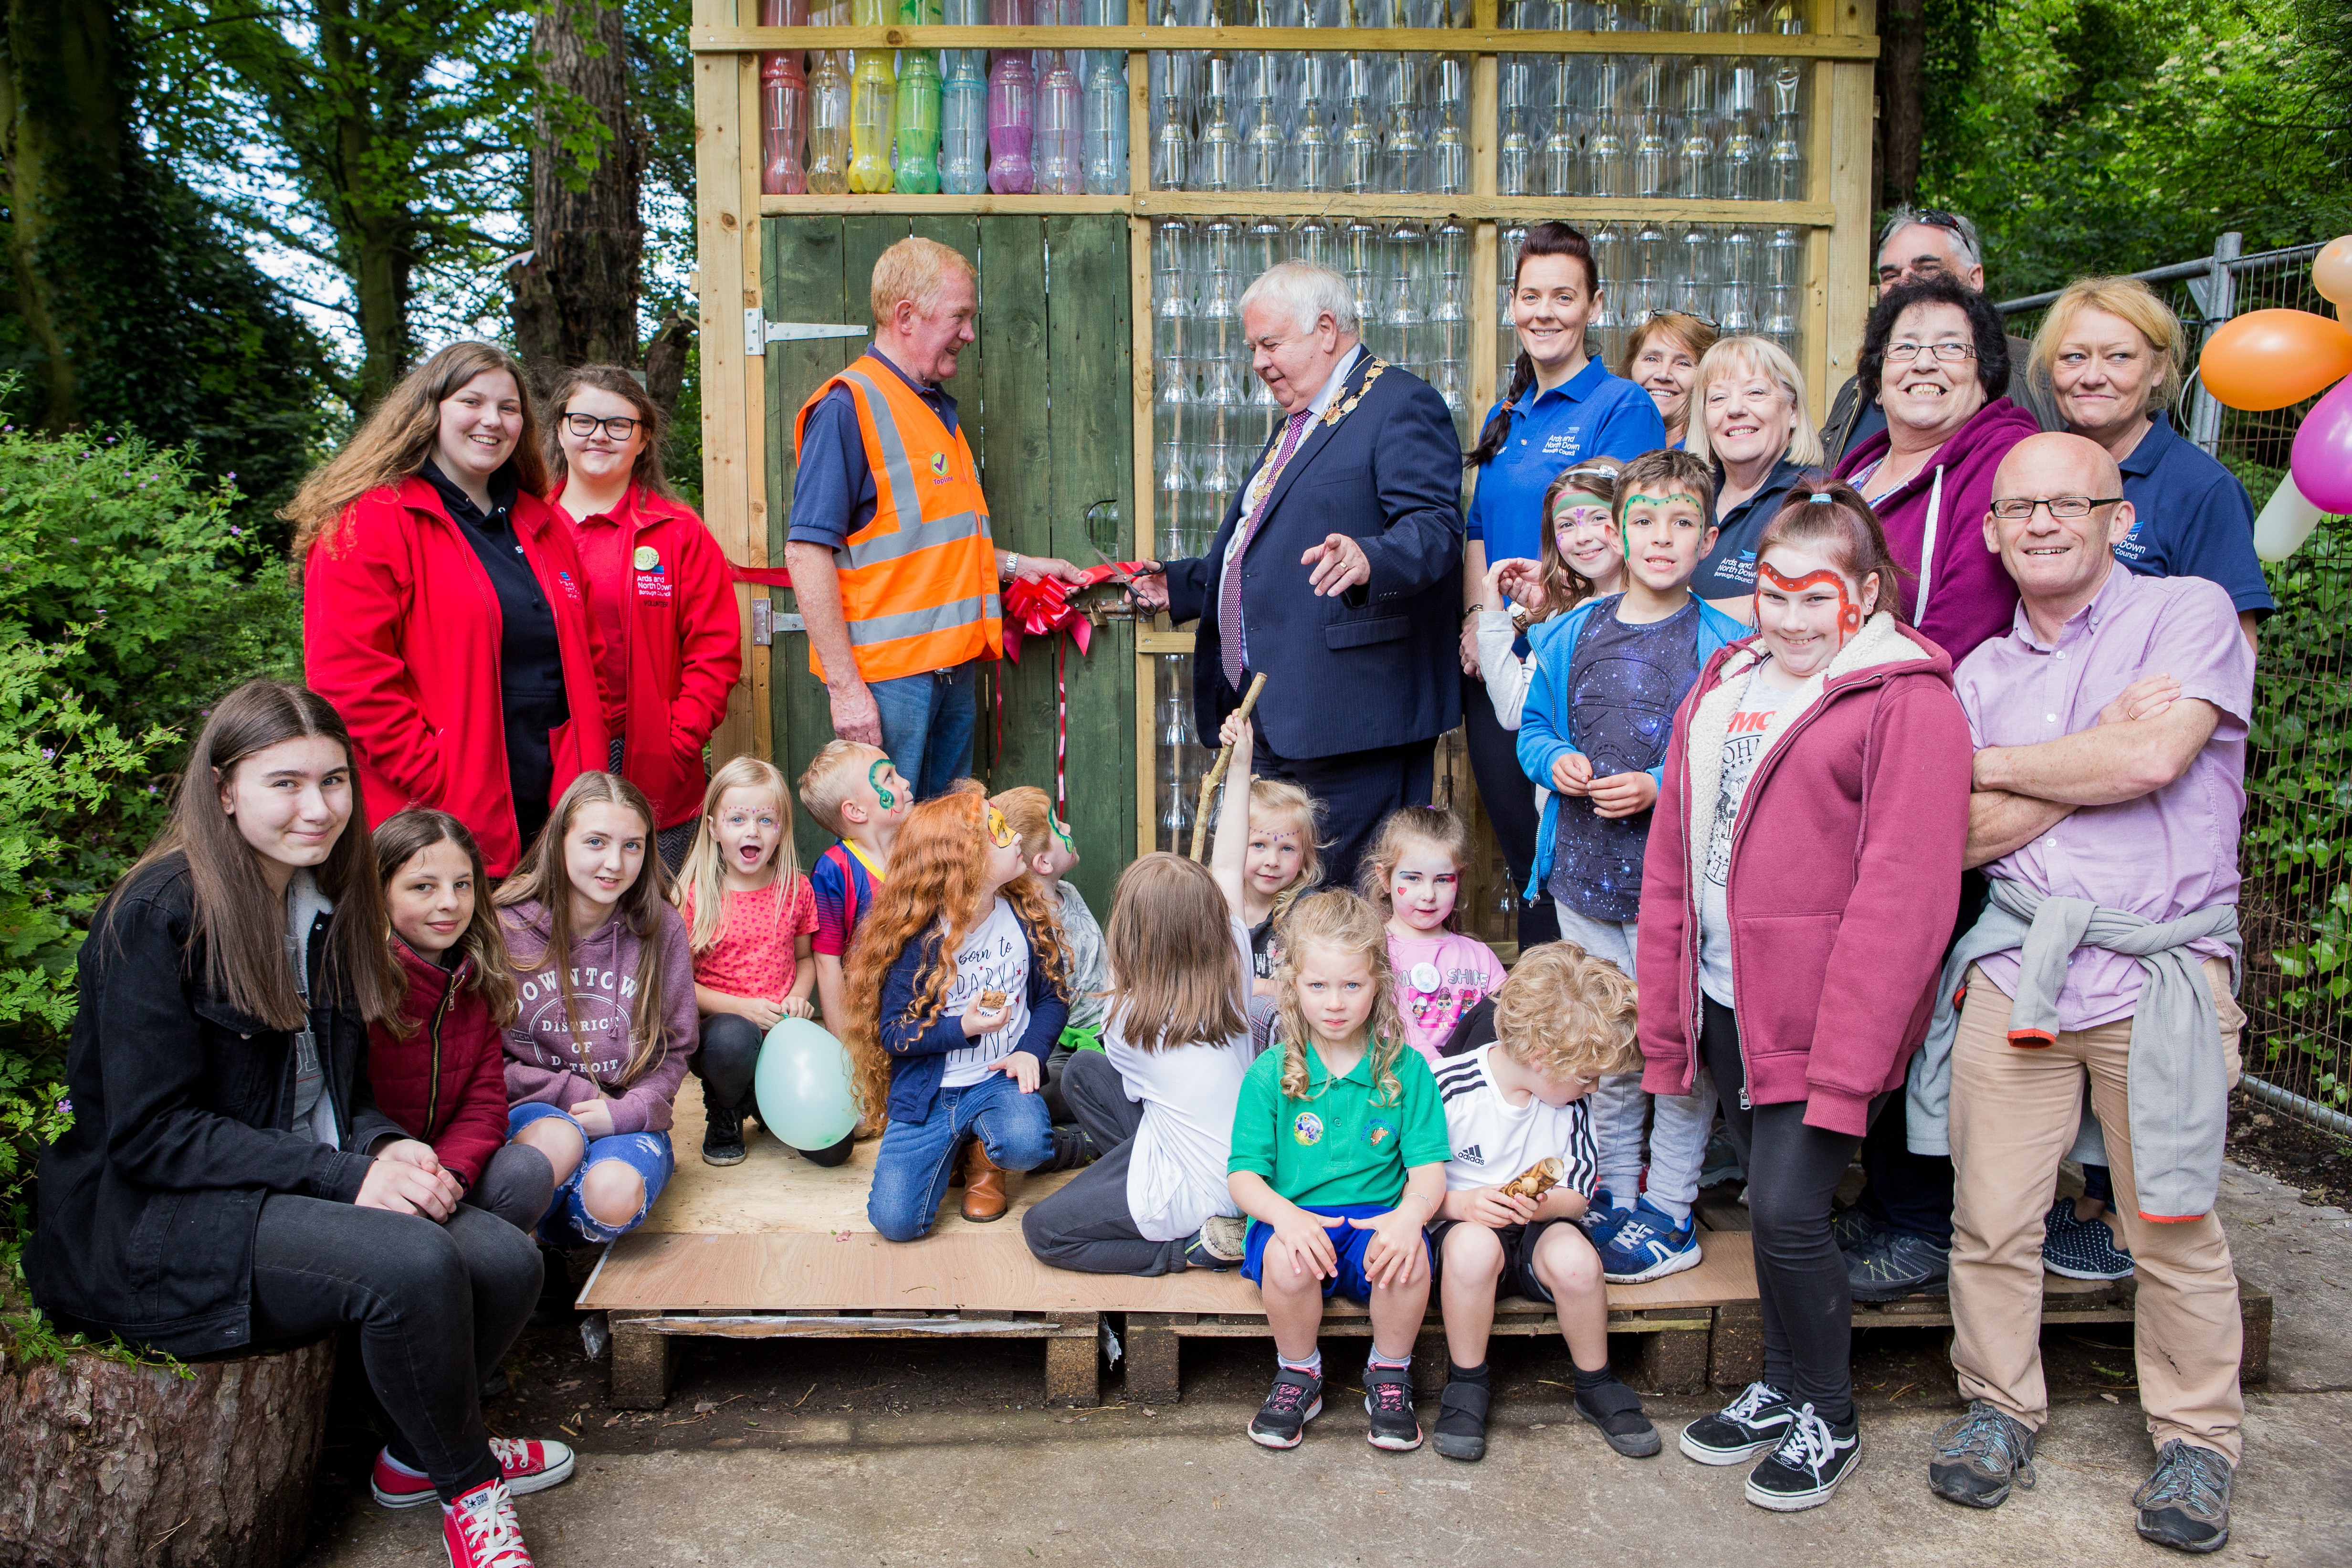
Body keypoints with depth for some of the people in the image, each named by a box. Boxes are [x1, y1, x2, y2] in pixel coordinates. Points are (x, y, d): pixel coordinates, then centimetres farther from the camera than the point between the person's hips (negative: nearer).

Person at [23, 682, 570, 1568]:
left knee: (507, 1260, -17)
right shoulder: (159, 916, -15)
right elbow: (149, 1133, -18)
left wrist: (386, 1146, -7)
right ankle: (467, 1488, -5)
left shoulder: (328, 905, 9)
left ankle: (417, 1454, 11)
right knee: (414, 1262, -31)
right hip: (156, 1223, -7)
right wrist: (344, 1175, -24)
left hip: (302, 1188, 7)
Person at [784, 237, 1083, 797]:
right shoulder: (848, 406, -11)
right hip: (884, 676, -9)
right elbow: (807, 551, -17)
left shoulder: (937, 409, 18)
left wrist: (1014, 564, 17)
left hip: (953, 667, 9)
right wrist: (843, 686, -21)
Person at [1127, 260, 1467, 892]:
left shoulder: (1402, 403, -6)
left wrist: (1368, 560, -39)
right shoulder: (1297, 425, 26)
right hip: (1273, 722, 10)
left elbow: (1436, 527, -19)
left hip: (1348, 721, -10)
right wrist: (1179, 585, 29)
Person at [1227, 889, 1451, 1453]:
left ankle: (1389, 1377, -1)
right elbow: (1243, 1174, -1)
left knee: (1409, 1256, -32)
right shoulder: (1270, 1074, 2)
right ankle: (1298, 1375, -1)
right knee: (1286, 1261, -34)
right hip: (1294, 1218, 0)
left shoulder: (1406, 1069, 4)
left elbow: (1429, 1167, 0)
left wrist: (1411, 1213, -23)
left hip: (1378, 1218, 1)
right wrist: (1283, 1213, -24)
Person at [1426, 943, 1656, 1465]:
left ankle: (1594, 1385, -2)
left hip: (1538, 1226, 3)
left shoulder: (1570, 1101, -1)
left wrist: (1540, 1205, -17)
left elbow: (1578, 1194, 5)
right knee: (1473, 1245, -38)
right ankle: (1467, 1384, -14)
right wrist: (1461, 1203, -27)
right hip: (1461, 1222, -3)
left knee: (1575, 1259, -30)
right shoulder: (1449, 1087, -15)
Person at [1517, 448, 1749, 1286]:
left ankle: (1670, 1210, 19)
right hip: (1585, 874, 4)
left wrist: (1661, 788, -18)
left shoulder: (1728, 644, -7)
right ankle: (1614, 1193, 32)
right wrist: (1556, 763, -5)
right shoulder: (1570, 634, 6)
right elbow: (1533, 729, 16)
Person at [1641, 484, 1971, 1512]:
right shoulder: (1722, 687, 13)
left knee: (1787, 1210, -5)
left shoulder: (1907, 699, -9)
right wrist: (1664, 1009, 10)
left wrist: (1846, 1057, -19)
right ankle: (1782, 1388, 35)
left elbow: (1904, 894, -16)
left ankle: (1827, 1420, 19)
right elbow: (1669, 863, 14)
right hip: (1728, 1004, 6)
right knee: (1770, 1206, 16)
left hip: (1825, 1014, -6)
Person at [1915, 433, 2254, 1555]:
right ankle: (2001, 1406, 24)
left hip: (2162, 974, -3)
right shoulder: (1982, 673, 14)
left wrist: (1991, 762, -2)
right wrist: (2100, 746, -7)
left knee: (2172, 1228, 5)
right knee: (1992, 1219, 4)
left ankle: (2197, 1439, 24)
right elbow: (1969, 837, 4)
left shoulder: (2191, 612, 2)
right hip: (2016, 966, 3)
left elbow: (2155, 758, -14)